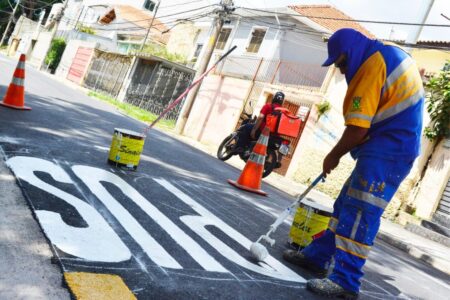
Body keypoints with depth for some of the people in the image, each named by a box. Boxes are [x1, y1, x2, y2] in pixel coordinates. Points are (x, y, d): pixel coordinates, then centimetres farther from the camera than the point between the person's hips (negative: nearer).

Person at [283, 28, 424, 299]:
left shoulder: (373, 65, -16)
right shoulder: (388, 55, 16)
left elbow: (357, 129, -19)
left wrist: (334, 156, -4)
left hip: (387, 150, -11)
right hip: (391, 147, 11)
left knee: (359, 212, -10)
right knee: (347, 204, 13)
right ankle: (318, 256, 23)